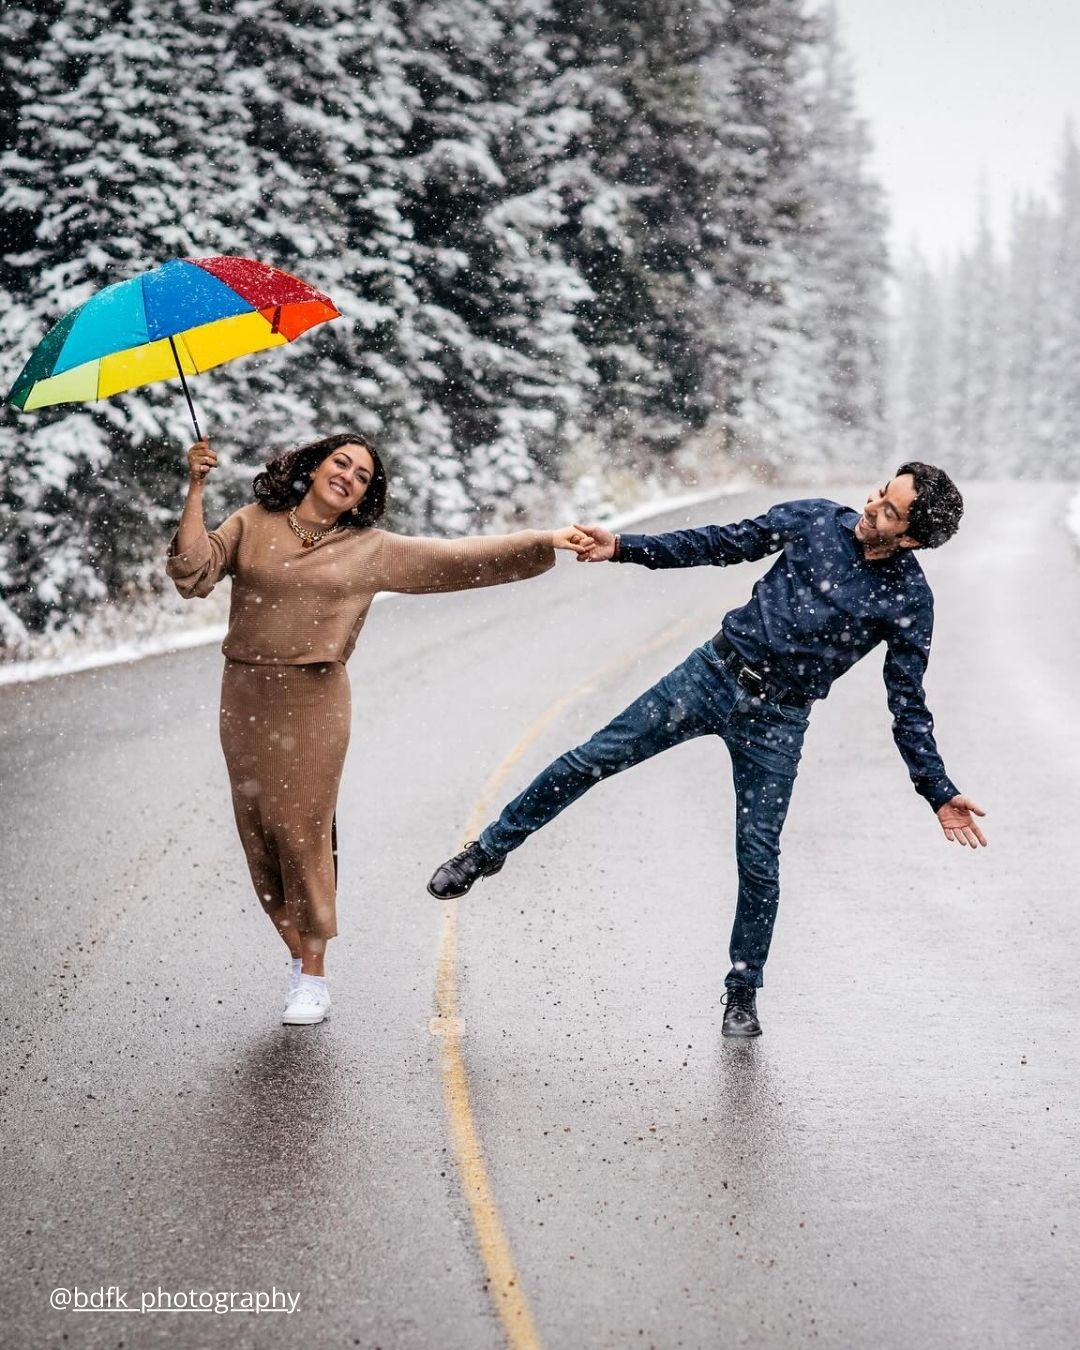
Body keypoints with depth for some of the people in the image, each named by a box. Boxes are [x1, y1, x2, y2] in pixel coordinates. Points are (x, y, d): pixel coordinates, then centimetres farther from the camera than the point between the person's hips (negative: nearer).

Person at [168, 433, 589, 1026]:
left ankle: (314, 977, 8)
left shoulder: (370, 550, 5)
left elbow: (458, 558, 4)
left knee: (303, 832, -3)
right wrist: (195, 490, -10)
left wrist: (547, 541, -1)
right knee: (258, 832, 3)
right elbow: (193, 573, -3)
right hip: (244, 697, 2)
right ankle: (297, 957, 19)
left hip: (311, 701, -2)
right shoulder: (252, 525, 7)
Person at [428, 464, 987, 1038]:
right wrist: (624, 548, 2)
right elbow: (726, 544, 6)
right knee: (594, 757, 0)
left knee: (758, 861, -3)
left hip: (776, 721, -2)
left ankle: (743, 994, 20)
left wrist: (939, 791, -10)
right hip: (715, 673, 2)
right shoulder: (815, 520, -5)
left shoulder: (909, 598, -12)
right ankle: (488, 850, 19)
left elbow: (907, 705, -5)